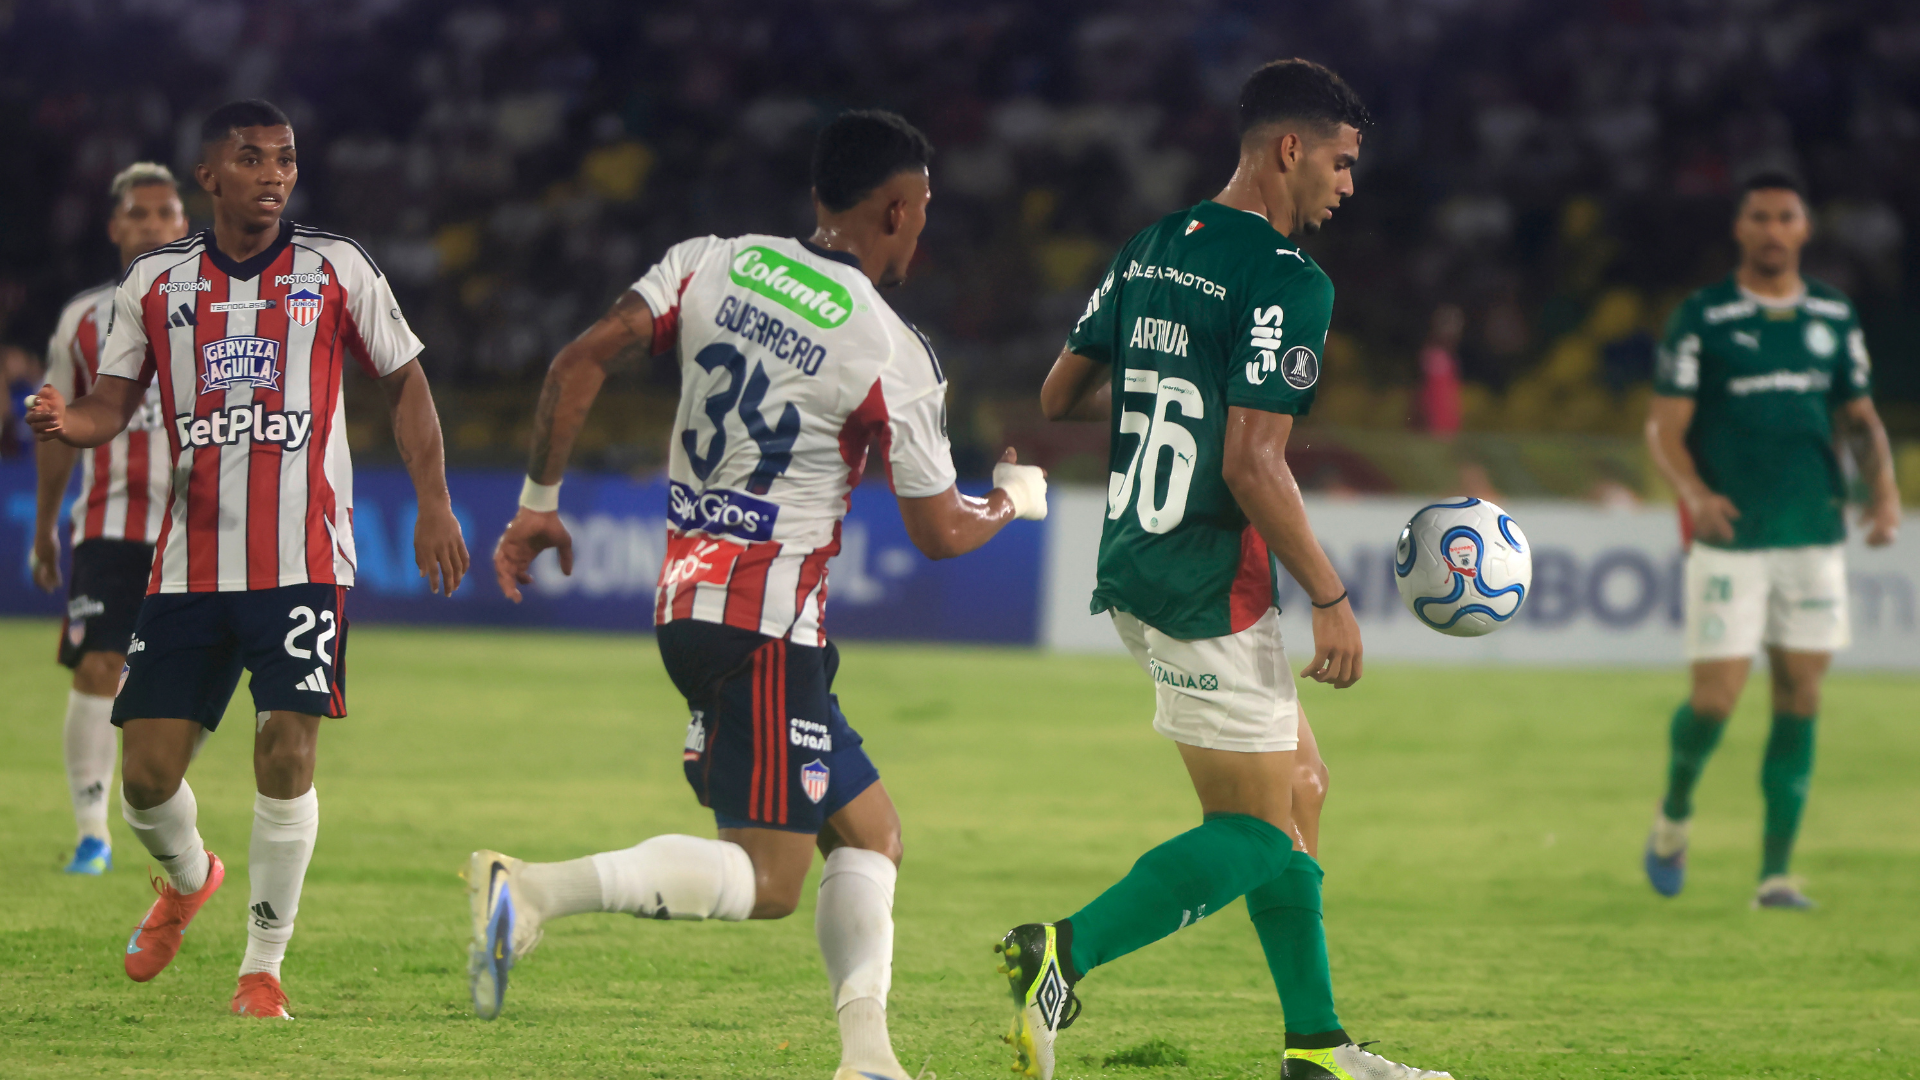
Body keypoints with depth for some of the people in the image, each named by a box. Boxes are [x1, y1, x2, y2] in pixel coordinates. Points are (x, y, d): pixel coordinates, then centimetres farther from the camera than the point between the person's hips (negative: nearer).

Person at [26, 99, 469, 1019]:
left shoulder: (336, 270, 3)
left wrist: (433, 505, 4)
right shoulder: (154, 282, 7)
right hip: (190, 561, 2)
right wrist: (69, 422, -16)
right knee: (146, 771, -1)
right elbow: (112, 404, 8)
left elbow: (405, 383, 10)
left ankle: (263, 967, -1)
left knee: (285, 753, -15)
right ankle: (188, 878, 34)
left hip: (303, 558, -2)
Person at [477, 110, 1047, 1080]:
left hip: (687, 594, 8)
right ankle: (536, 890, -23)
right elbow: (940, 534, -2)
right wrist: (1015, 499, 20)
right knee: (767, 879, -7)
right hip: (771, 618, -8)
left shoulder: (710, 265, 4)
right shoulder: (894, 356, -10)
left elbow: (580, 362, -3)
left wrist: (539, 500, 7)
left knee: (868, 831, 15)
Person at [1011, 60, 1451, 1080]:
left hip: (1134, 567, 9)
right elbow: (1252, 466, -22)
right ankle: (1065, 950, -17)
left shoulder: (1150, 250, 10)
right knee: (1256, 833, -2)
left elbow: (1060, 394, 18)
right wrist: (1330, 600, -15)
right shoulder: (1288, 281, -16)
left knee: (1299, 792, 17)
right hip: (1208, 591, -9)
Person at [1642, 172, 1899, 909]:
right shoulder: (1702, 318, -3)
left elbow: (1860, 418, 17)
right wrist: (1694, 494, -23)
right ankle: (1674, 813, 23)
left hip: (1815, 537, 4)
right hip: (1729, 539, -4)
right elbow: (1664, 427, -4)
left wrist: (1883, 488, -2)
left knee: (1800, 698, 1)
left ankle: (1775, 872, 7)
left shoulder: (1835, 316, 9)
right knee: (1716, 698, -8)